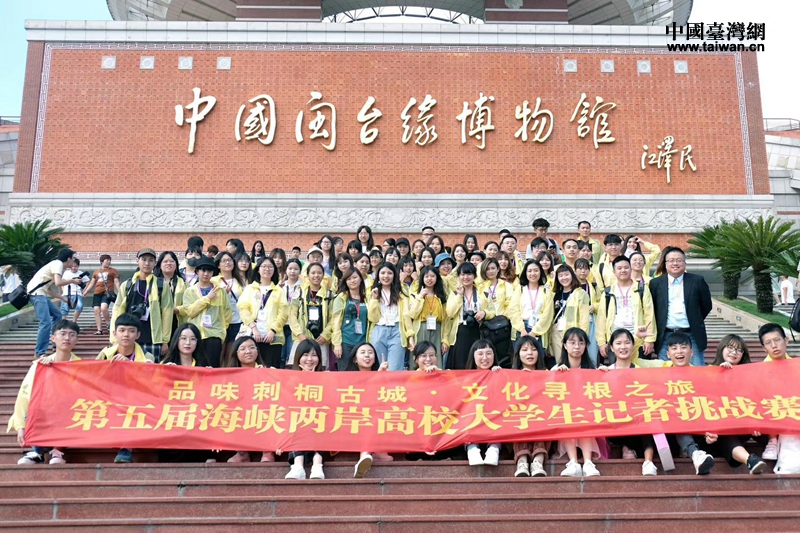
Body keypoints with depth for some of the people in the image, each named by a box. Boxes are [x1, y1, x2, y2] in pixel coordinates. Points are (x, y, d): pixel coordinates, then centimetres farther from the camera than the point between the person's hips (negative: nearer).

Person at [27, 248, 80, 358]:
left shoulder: (57, 265, 20)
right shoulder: (58, 263, -8)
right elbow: (58, 282, -24)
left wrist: (64, 299, 18)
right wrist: (72, 281, -7)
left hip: (40, 293, 11)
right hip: (36, 293, -11)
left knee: (57, 315, 22)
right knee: (46, 323, -16)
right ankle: (40, 352, -11)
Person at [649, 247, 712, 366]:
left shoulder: (697, 281, 4)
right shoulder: (655, 283, 5)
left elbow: (706, 306, 12)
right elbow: (651, 309, 9)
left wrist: (695, 322, 12)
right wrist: (658, 329, 7)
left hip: (691, 336, 0)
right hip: (665, 337, 0)